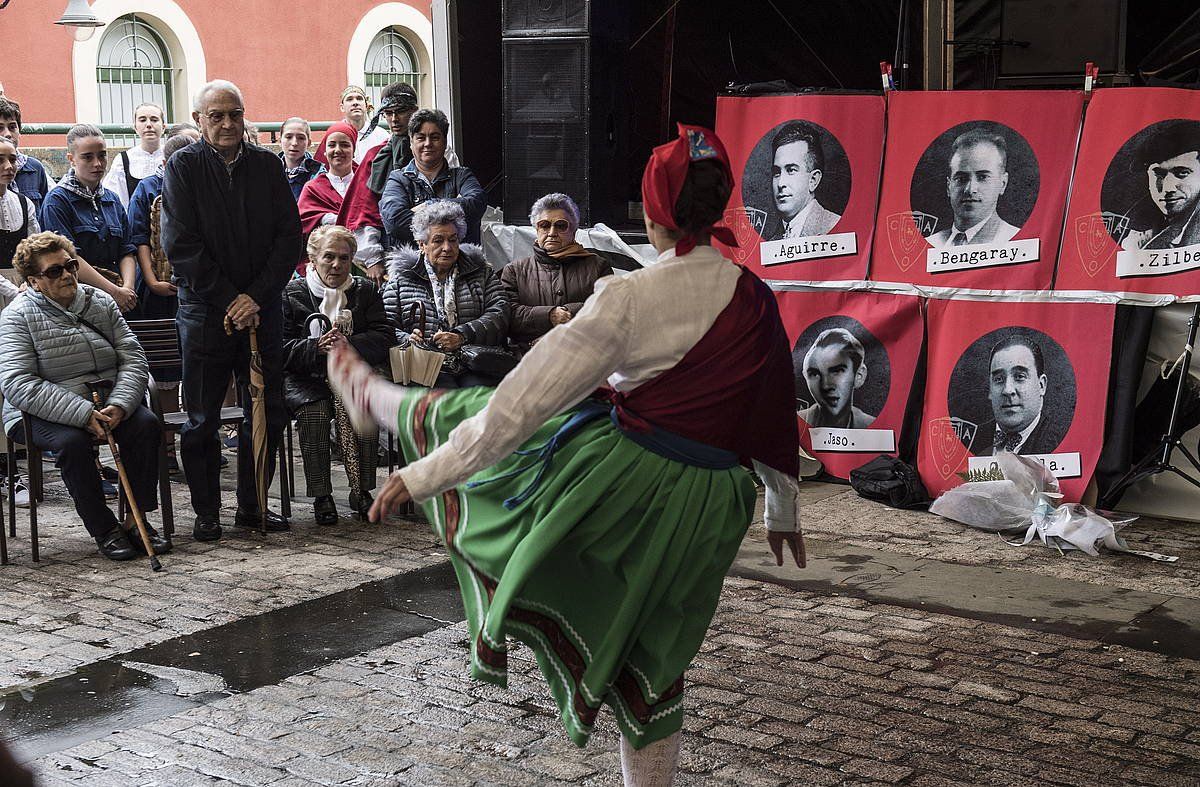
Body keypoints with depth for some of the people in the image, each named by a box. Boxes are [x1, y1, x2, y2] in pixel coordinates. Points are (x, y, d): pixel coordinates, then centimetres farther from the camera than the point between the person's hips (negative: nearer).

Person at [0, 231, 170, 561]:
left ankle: (138, 519, -15)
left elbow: (133, 360, 3)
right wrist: (83, 414, -28)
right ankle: (104, 530, -22)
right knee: (72, 441, -34)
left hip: (107, 406, 4)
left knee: (146, 424, -23)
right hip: (42, 415, -4)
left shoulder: (100, 303, 8)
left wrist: (118, 405, -18)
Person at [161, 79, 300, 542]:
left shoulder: (267, 165, 6)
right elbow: (181, 245, -9)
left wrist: (256, 296, -8)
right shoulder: (184, 167, -3)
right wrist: (229, 300, -12)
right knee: (202, 420, 2)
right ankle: (206, 513, 13)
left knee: (267, 412, 7)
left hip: (262, 308, 3)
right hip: (205, 311, -3)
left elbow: (289, 235, 2)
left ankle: (252, 505, 20)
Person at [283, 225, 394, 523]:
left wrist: (348, 344, -16)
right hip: (306, 378, -1)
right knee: (314, 411, -33)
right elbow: (281, 348, -3)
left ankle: (361, 491, -16)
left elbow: (384, 337, 2)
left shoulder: (365, 291, 12)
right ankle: (321, 496, -22)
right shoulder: (291, 294, 5)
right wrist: (317, 347, -20)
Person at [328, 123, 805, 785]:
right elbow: (775, 414, 15)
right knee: (652, 660, 20)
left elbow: (526, 399, -16)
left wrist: (427, 473, -10)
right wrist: (783, 510, 31)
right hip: (710, 506, 5)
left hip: (618, 476, -4)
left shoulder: (630, 297, -16)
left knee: (466, 417, 19)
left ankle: (367, 395, 47)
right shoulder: (757, 302, 2)